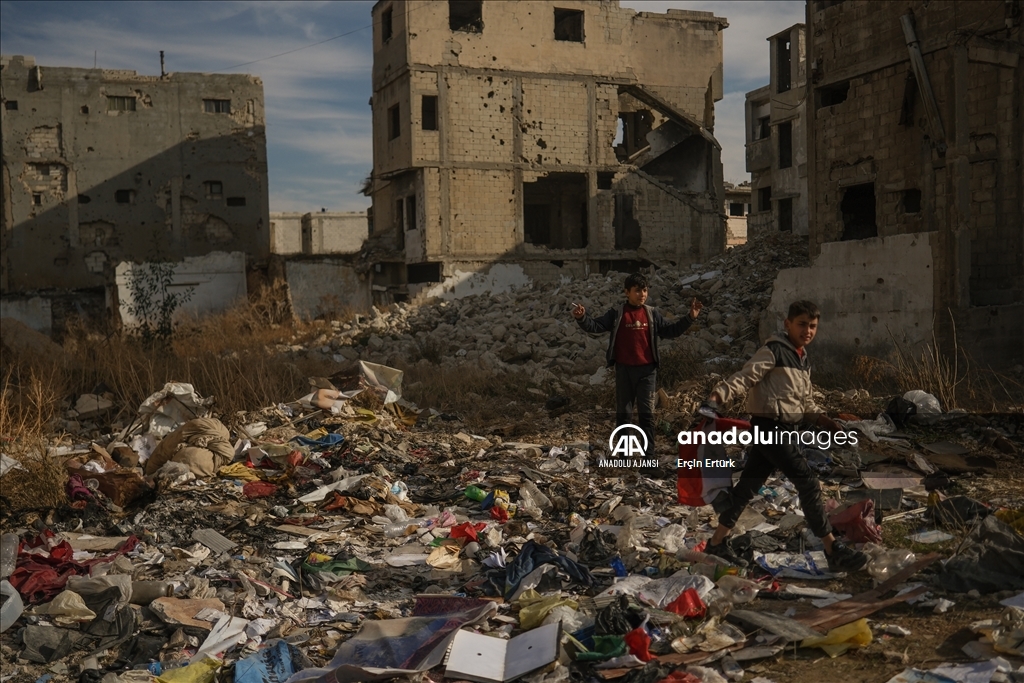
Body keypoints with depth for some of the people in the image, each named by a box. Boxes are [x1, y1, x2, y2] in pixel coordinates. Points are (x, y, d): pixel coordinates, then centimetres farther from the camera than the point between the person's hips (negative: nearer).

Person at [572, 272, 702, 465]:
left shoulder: (652, 314, 5)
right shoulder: (617, 313, -1)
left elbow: (669, 331, 9)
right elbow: (596, 326, -6)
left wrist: (689, 319, 0)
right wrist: (582, 318, -24)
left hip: (647, 370, 1)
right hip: (624, 370, -1)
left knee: (647, 413, 2)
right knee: (623, 412, 8)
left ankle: (649, 456, 7)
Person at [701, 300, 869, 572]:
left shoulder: (802, 359, 17)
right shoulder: (774, 351, -10)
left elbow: (806, 403, 21)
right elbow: (745, 378, -20)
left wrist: (824, 421, 6)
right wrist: (718, 395, -34)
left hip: (784, 429, 9)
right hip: (770, 427, -9)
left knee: (748, 486, 12)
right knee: (808, 483, -9)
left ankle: (717, 543, 21)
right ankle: (834, 551, -3)